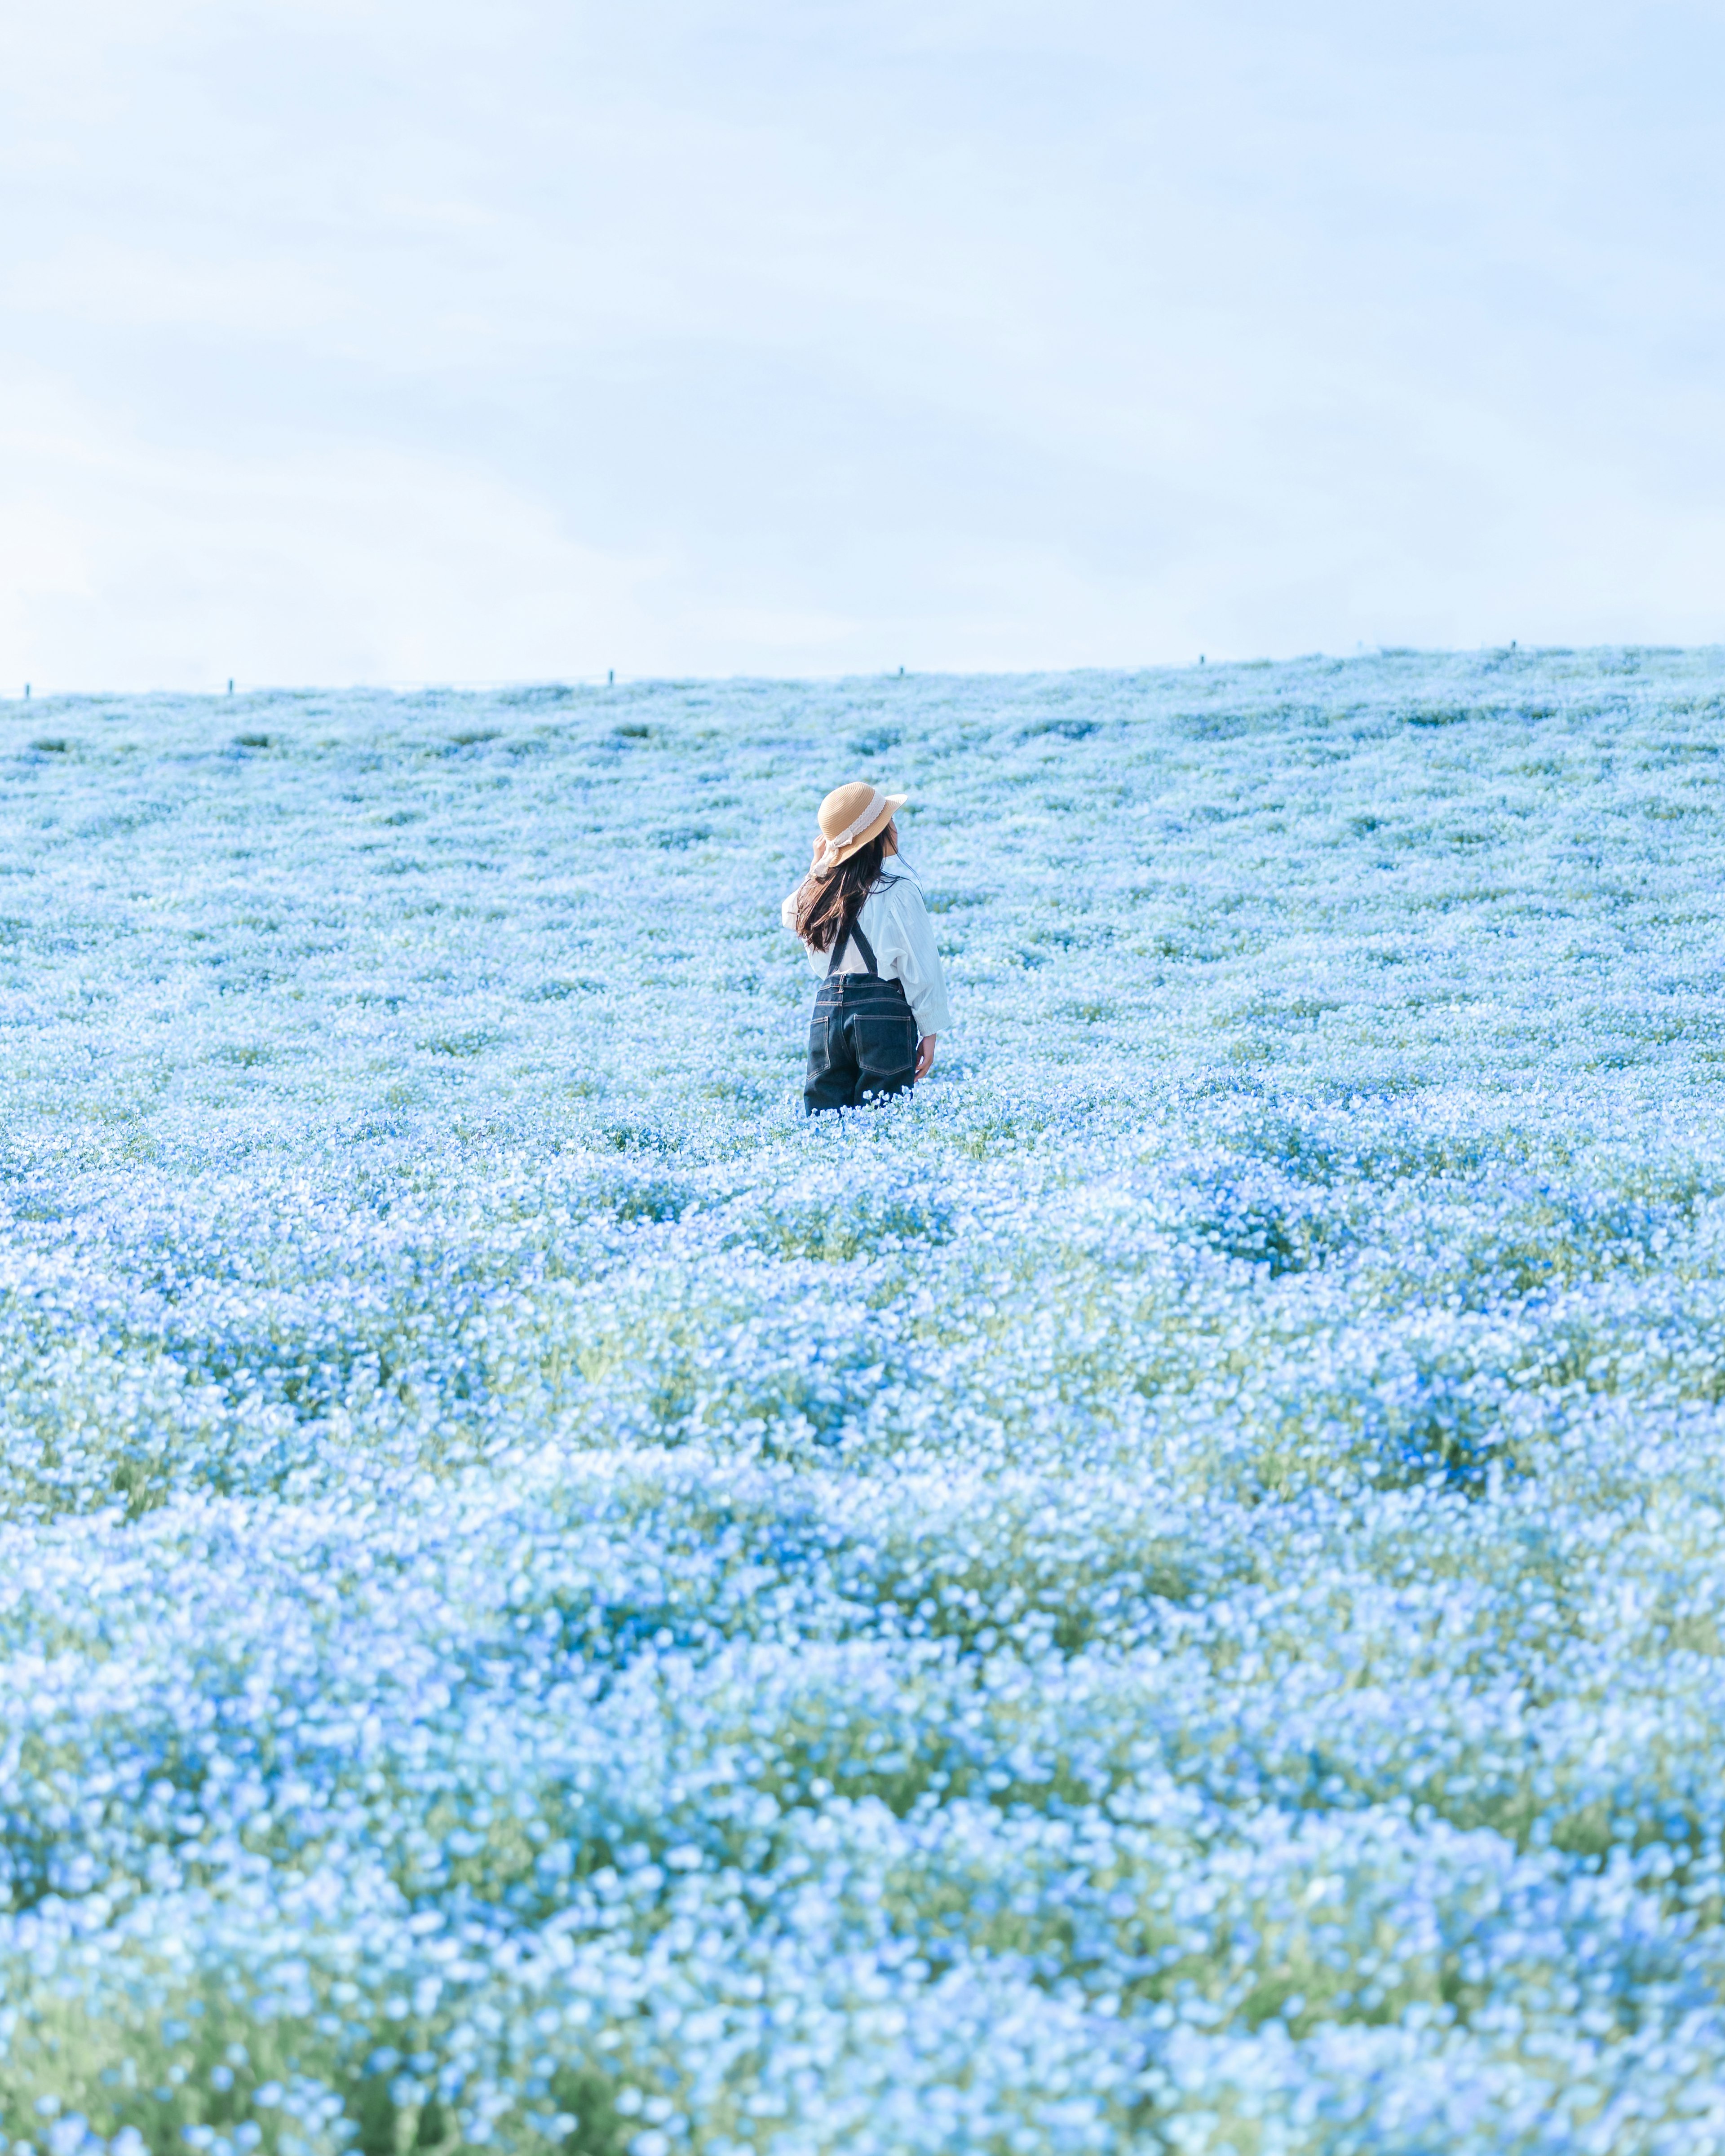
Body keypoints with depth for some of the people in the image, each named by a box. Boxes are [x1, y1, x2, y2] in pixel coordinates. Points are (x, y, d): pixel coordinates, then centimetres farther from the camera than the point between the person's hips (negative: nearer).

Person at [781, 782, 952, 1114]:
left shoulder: (820, 889, 8)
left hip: (826, 1012, 5)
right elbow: (920, 965, -6)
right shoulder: (896, 889, -7)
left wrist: (816, 870, 19)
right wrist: (930, 1031, 1)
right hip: (883, 1013, -5)